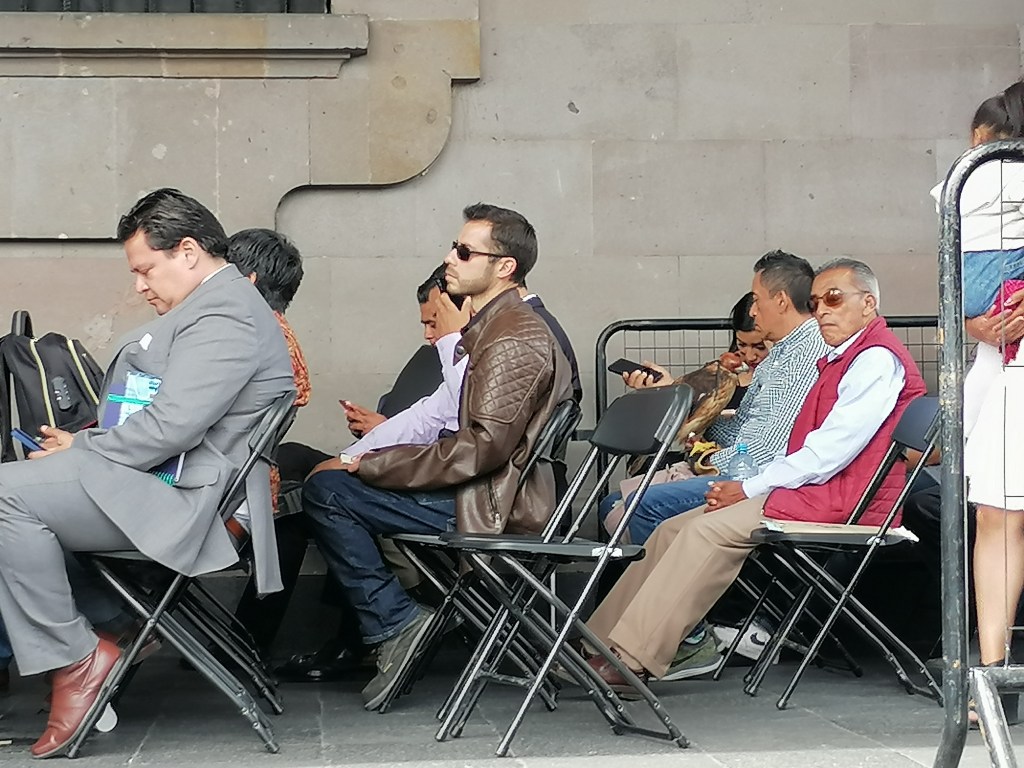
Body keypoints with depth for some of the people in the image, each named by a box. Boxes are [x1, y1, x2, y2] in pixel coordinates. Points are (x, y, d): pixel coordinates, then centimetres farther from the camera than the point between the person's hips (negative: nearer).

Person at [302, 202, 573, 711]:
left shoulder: (513, 340, -16)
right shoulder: (494, 327, 18)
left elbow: (484, 444, -25)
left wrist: (368, 465, -21)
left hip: (487, 505, -11)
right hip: (479, 491, 11)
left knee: (326, 489, -18)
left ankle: (393, 624, -12)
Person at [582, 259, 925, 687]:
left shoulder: (877, 359, -10)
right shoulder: (841, 359, 23)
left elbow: (829, 453, -18)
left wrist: (751, 488, -12)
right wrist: (748, 485, 5)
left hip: (840, 502, -10)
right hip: (813, 490, 10)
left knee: (710, 529, -25)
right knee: (674, 530, 0)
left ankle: (631, 659, -26)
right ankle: (599, 644, -2)